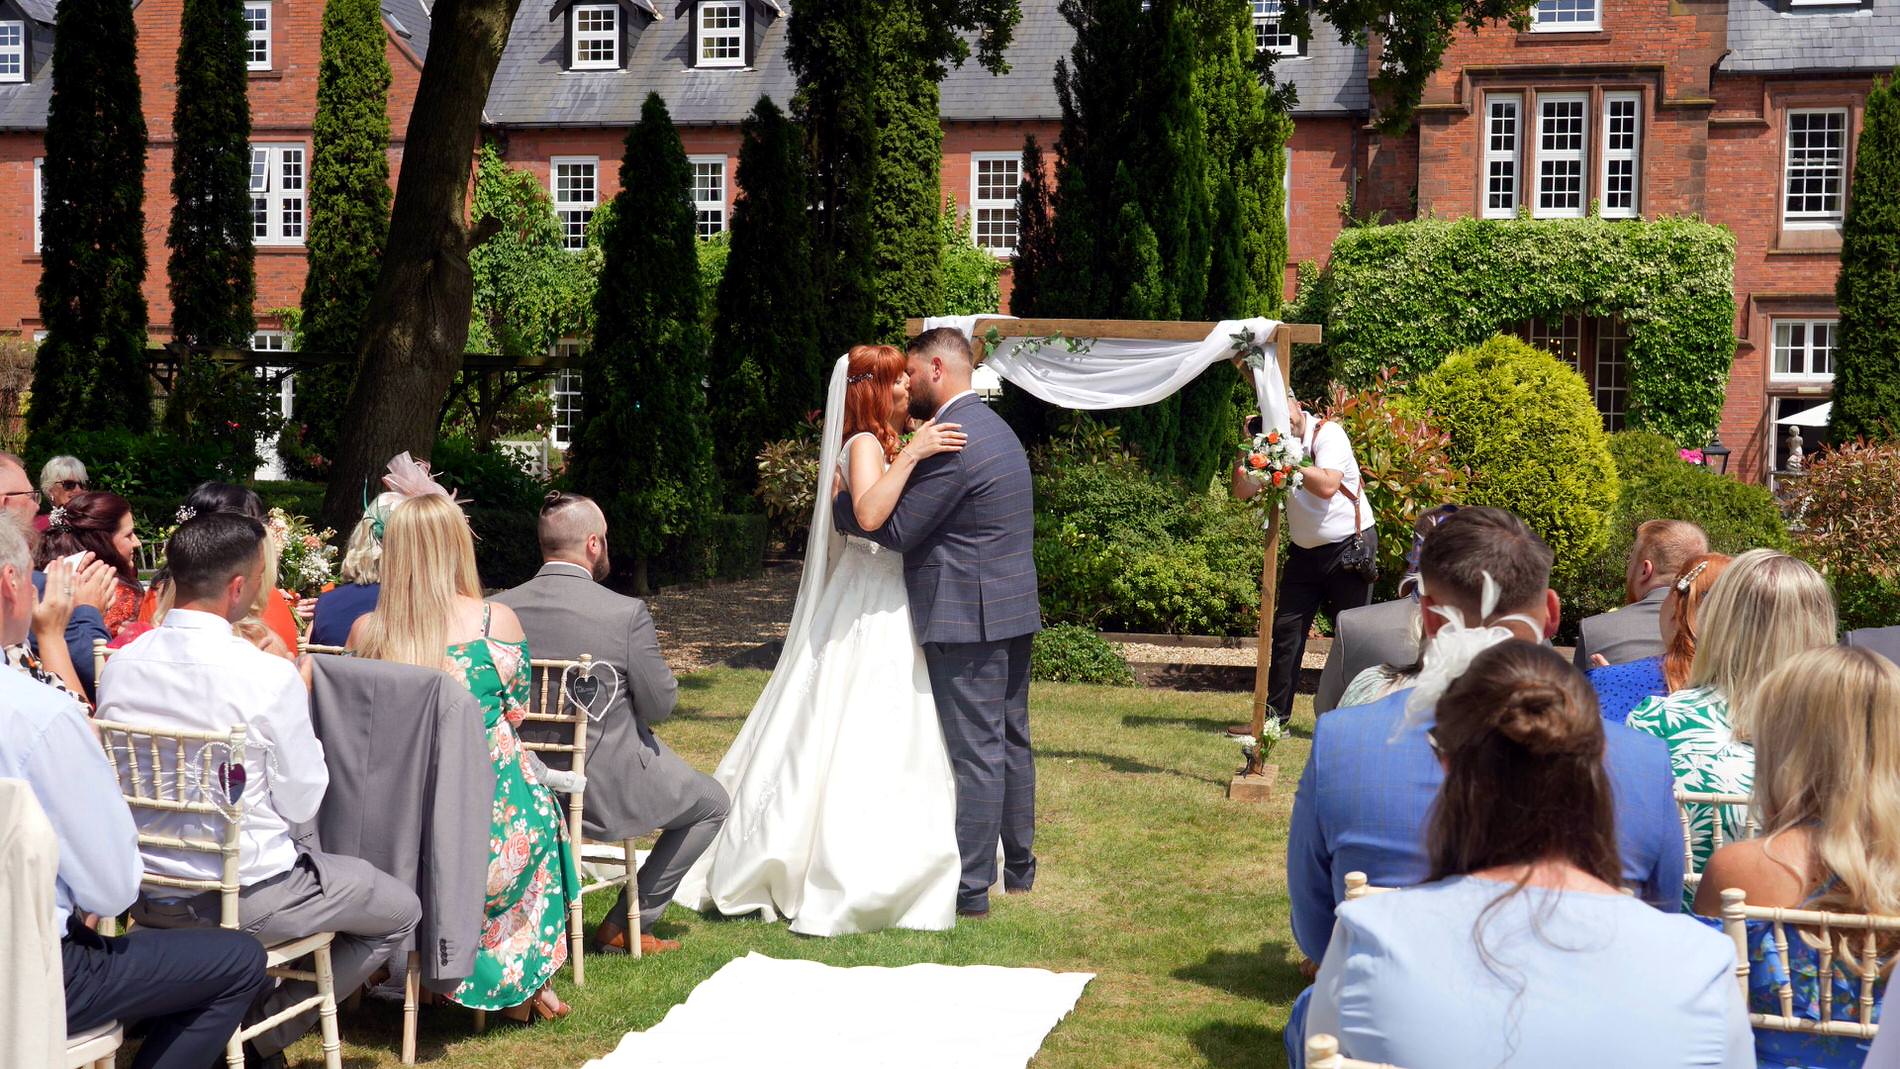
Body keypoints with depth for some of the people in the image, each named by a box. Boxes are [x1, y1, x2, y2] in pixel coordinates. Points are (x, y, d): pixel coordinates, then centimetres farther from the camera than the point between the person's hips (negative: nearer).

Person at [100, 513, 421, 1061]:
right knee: (401, 909, 15)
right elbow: (301, 802, -11)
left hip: (146, 896, 7)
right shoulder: (269, 676, -22)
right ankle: (264, 1034, 12)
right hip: (244, 901, -7)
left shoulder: (119, 666, -5)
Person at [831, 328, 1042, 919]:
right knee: (1011, 740, 17)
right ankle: (1018, 866, 29)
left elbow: (893, 528, -17)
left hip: (966, 620, -10)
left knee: (975, 753, -5)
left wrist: (839, 501, -3)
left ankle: (971, 888, 1)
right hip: (1014, 610, 10)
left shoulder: (950, 440, -18)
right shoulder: (995, 427, 15)